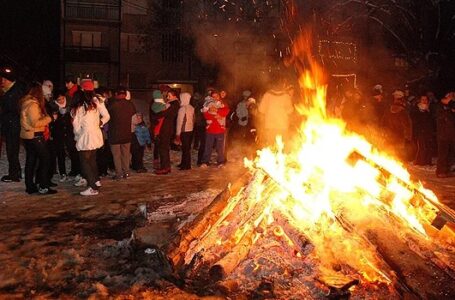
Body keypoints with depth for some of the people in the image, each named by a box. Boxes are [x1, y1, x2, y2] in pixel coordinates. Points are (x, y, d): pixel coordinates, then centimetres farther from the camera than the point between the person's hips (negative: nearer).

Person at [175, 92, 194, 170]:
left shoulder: (182, 109, -15)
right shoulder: (192, 108, 5)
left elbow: (180, 121, -14)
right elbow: (193, 119, 8)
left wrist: (178, 133, -11)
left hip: (184, 131, -7)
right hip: (190, 130, 7)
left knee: (185, 148, -2)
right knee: (187, 147, 14)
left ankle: (187, 165, 1)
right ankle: (183, 163, 24)